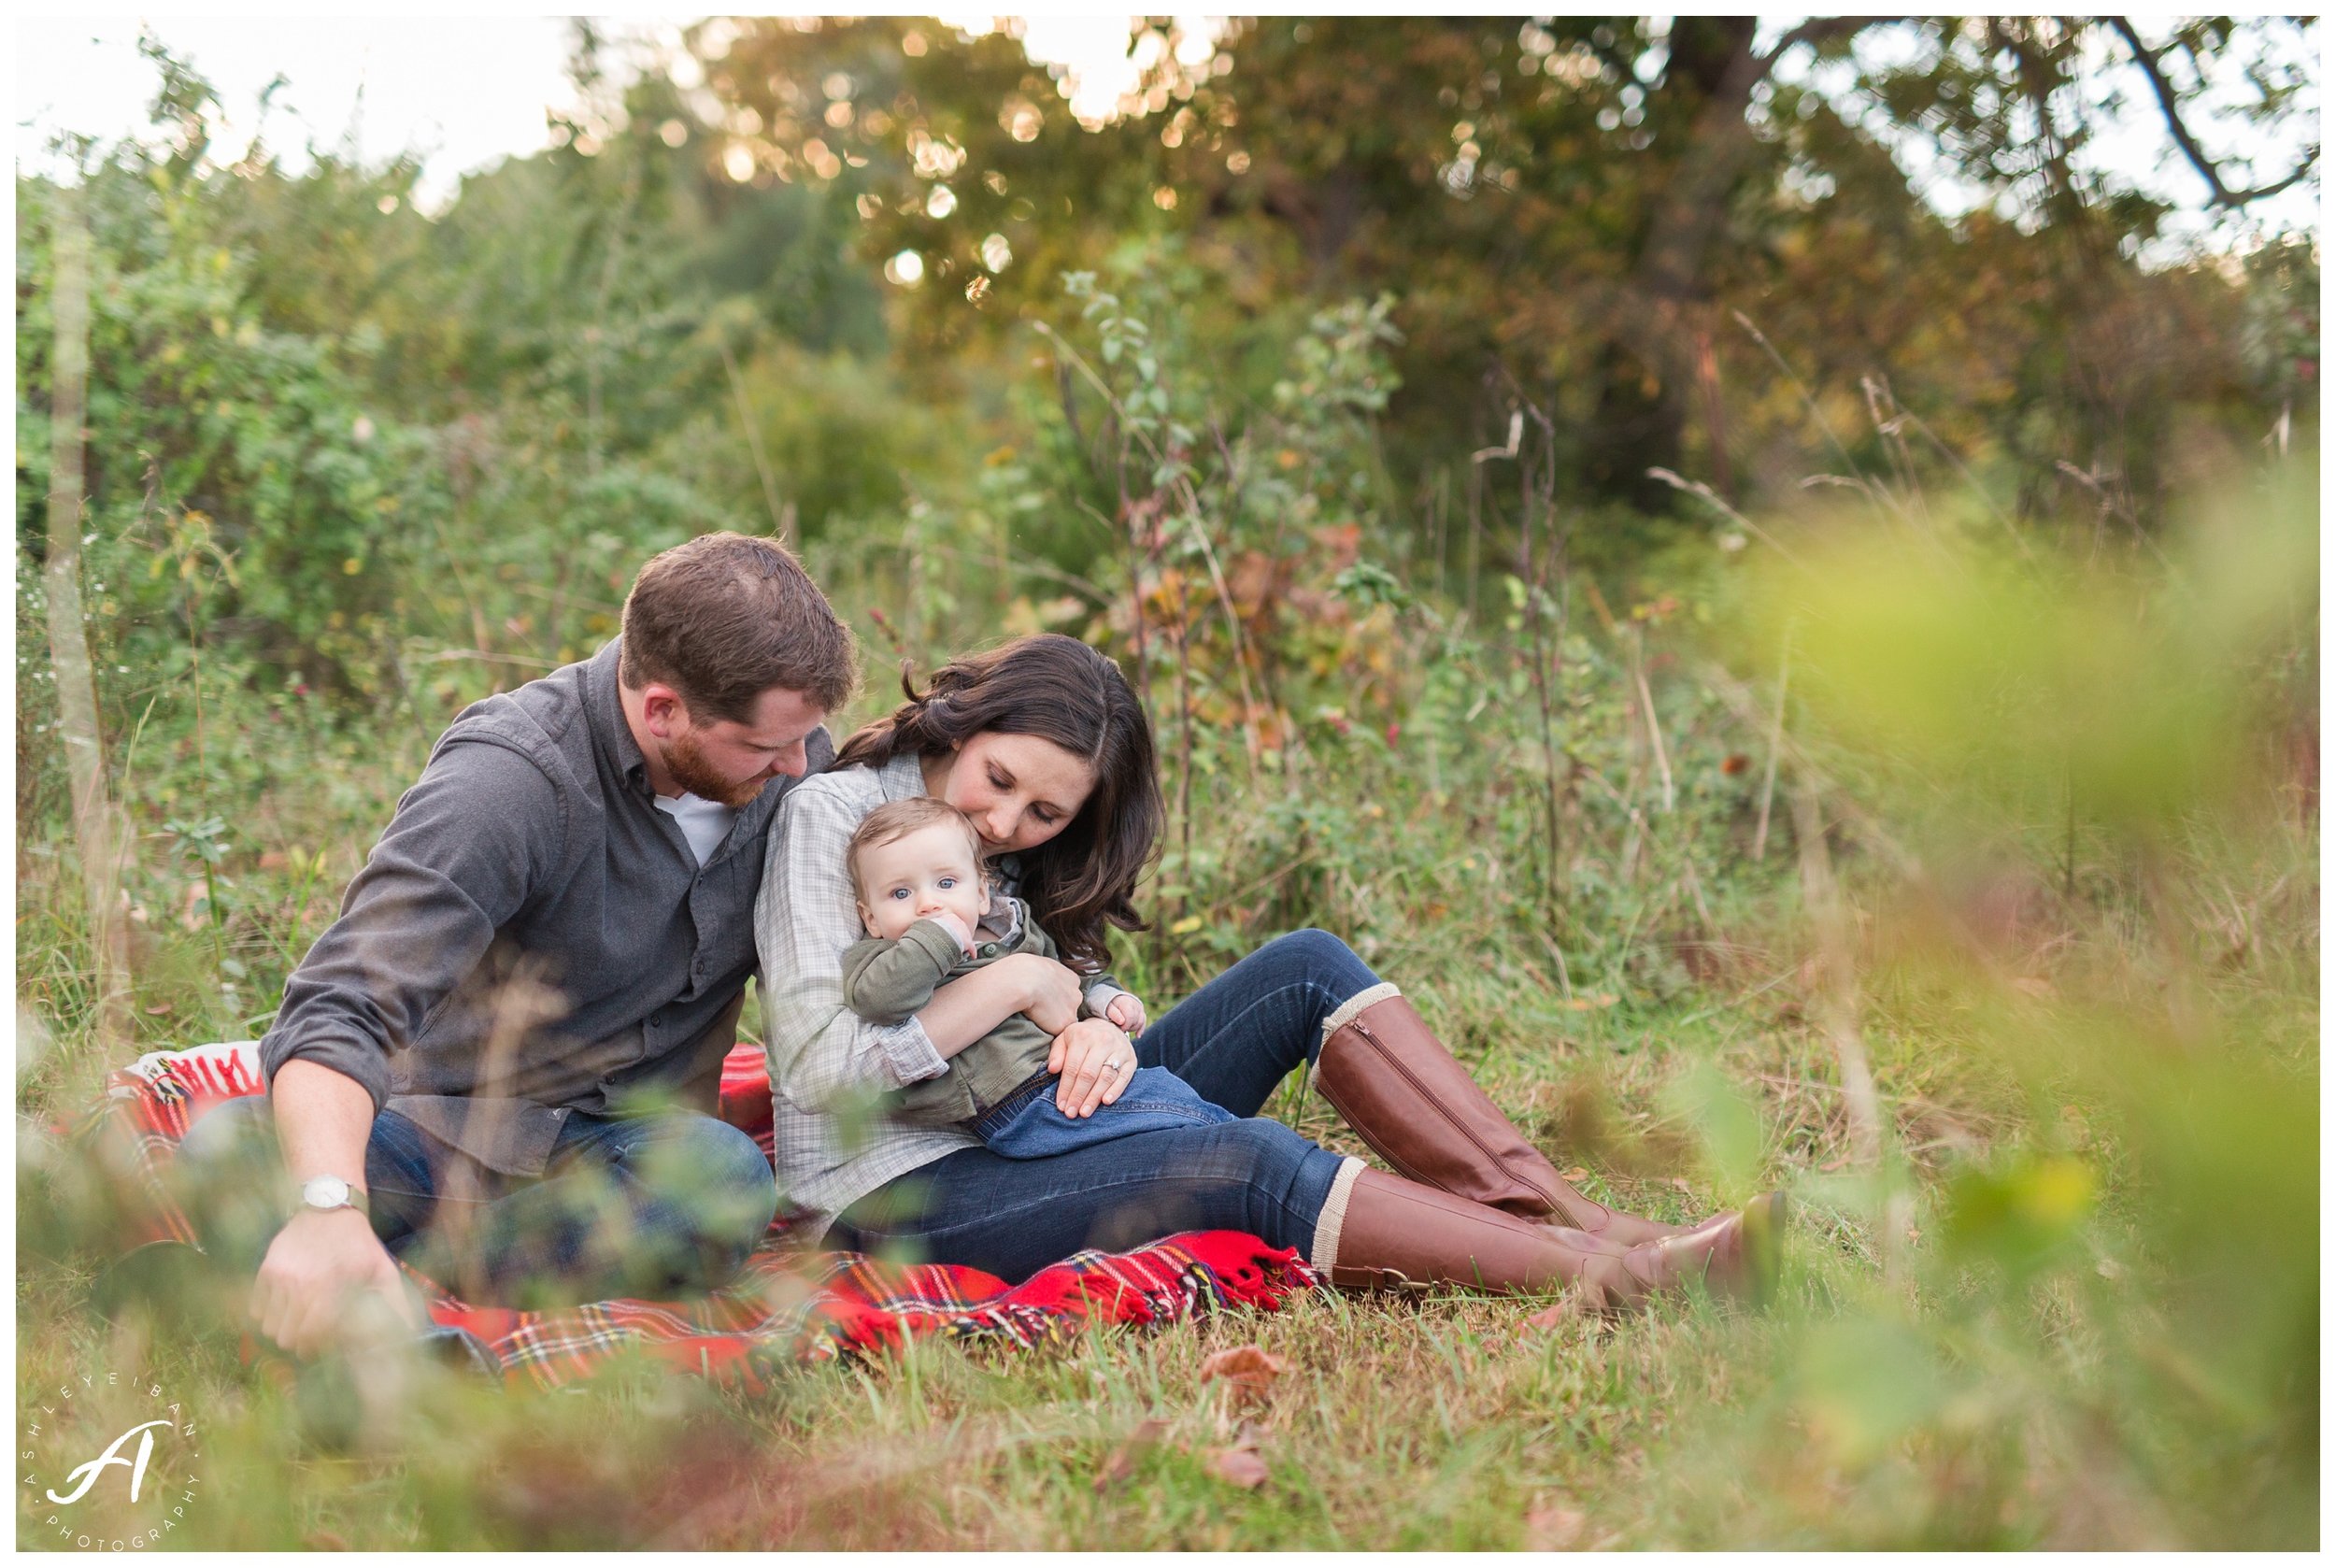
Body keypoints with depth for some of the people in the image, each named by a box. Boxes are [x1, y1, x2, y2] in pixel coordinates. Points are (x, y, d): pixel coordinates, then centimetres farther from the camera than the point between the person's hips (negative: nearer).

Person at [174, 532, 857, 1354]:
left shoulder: (788, 763, -3)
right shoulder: (506, 779, -20)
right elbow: (339, 1010, -32)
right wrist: (330, 1204, -50)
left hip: (631, 1146, 3)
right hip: (453, 1127, -3)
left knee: (726, 1177, -35)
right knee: (228, 1145, -31)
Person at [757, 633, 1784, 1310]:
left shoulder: (1016, 850, 13)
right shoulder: (831, 814, -11)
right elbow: (820, 1067, -21)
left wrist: (1100, 1032, -17)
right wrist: (1019, 983, -19)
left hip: (1032, 1132, 8)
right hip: (899, 1196, -8)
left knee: (1306, 968, -10)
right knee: (1253, 1165, -32)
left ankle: (1563, 1216, -20)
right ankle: (1613, 1281, -32)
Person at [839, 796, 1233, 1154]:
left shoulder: (1015, 929, 18)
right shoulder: (882, 959, -2)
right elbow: (876, 997, -27)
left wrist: (1104, 997, 13)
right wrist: (939, 938, -21)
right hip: (1020, 1103, -8)